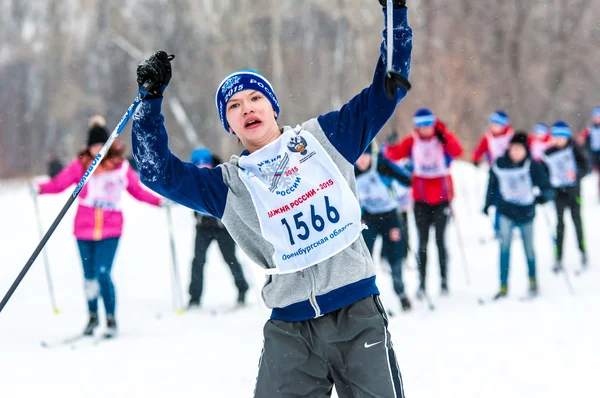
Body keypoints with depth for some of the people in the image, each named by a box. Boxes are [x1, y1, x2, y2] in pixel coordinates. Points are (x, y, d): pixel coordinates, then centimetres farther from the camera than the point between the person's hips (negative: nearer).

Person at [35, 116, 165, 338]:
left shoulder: (120, 167, 2)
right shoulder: (80, 165, 1)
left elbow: (137, 191, 11)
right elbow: (60, 183, -4)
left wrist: (160, 202, 2)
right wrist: (41, 189, -20)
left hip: (110, 230, -2)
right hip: (84, 229, 2)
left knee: (103, 274, -14)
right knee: (89, 276, 12)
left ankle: (111, 320, -2)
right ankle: (93, 316, 31)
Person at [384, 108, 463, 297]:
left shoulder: (443, 139, -5)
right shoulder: (412, 141, 0)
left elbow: (457, 151, -23)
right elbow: (396, 154, -12)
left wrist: (443, 133, -32)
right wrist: (389, 149, -33)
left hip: (442, 198, -2)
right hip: (421, 200, 2)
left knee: (440, 240, -1)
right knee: (422, 242, 5)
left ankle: (444, 281, 8)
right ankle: (422, 283, 9)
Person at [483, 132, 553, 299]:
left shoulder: (532, 166, -12)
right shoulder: (499, 165, -7)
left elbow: (547, 187, -13)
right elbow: (492, 185, 10)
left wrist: (544, 196, -35)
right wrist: (488, 204, 16)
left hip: (526, 213, 0)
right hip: (506, 212, 0)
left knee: (529, 250, 12)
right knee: (505, 245, -17)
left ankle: (533, 281, 37)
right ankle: (503, 287, -14)